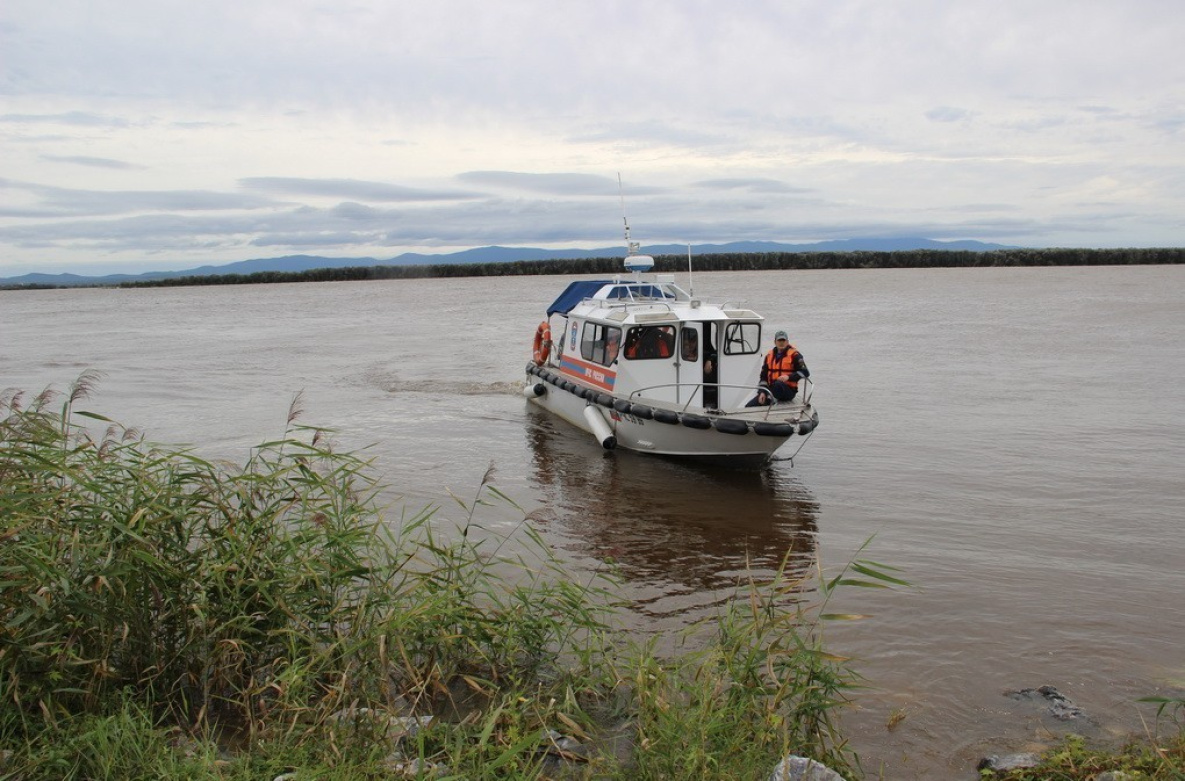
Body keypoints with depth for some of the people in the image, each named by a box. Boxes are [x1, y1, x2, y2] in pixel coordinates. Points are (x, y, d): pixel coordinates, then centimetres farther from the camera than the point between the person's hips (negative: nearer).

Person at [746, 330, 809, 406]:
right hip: (772, 390, 5)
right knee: (749, 407, -15)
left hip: (788, 390, -5)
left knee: (778, 384, -42)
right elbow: (764, 376, 17)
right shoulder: (769, 356, 15)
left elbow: (805, 372, -8)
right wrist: (762, 392, 1)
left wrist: (788, 377, -21)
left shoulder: (794, 355, 0)